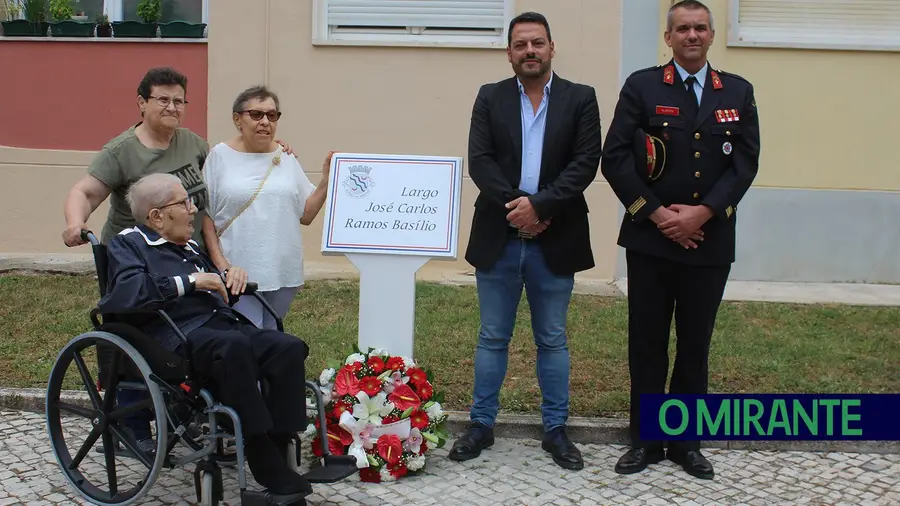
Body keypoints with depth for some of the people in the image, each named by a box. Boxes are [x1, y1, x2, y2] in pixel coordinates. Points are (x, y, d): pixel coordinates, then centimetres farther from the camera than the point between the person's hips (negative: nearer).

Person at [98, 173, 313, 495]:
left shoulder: (190, 247, 32)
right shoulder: (128, 244, 10)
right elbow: (125, 292, -12)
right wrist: (190, 281, -12)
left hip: (223, 325, 7)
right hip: (179, 335, -7)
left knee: (290, 348, -21)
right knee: (234, 346, -39)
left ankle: (278, 452, -23)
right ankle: (269, 470, -34)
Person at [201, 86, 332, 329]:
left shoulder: (286, 159, 7)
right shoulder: (220, 156, -2)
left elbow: (306, 215, 8)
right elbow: (205, 214, -1)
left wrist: (325, 181, -4)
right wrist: (219, 261, -10)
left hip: (283, 270, 4)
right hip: (238, 272, -4)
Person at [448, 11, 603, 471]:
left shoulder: (580, 98, 2)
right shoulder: (490, 97, 5)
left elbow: (585, 163, -6)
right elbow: (479, 161, -4)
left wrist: (539, 204, -17)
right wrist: (515, 206, -16)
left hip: (554, 240, -1)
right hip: (498, 237, 1)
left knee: (552, 340, 9)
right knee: (492, 338, 10)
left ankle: (555, 430, 19)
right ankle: (481, 425, 20)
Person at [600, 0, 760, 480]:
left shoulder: (738, 92, 7)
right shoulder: (641, 86, 1)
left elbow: (745, 163, 0)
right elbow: (615, 159, -6)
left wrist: (702, 212, -13)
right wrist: (657, 214, -12)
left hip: (710, 241, 2)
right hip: (650, 239, -1)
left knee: (695, 345, 9)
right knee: (647, 344, 5)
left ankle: (686, 441, 21)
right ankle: (645, 440, 18)